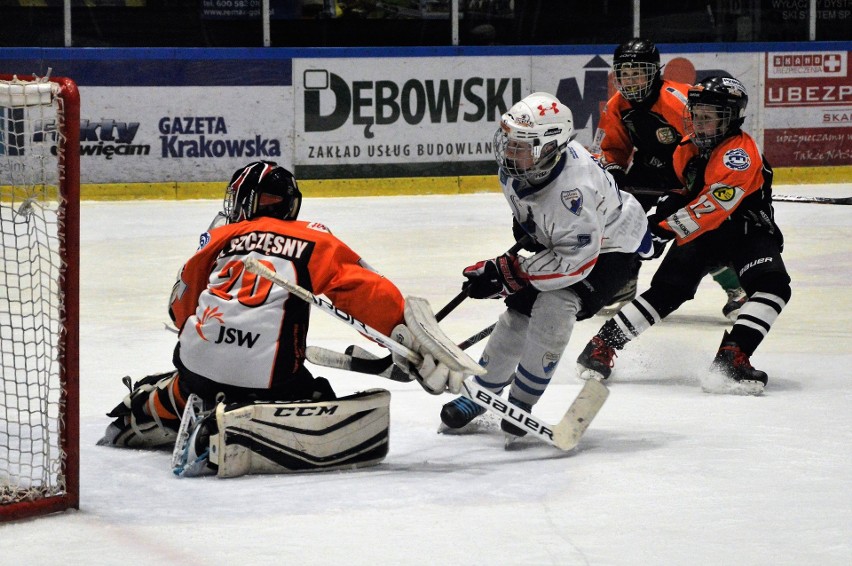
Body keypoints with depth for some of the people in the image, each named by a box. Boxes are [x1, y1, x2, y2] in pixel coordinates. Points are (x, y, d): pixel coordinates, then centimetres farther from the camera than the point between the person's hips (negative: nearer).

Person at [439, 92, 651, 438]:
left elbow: (575, 261, -37)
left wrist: (505, 274, -35)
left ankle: (521, 404, -11)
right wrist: (524, 220, 15)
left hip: (612, 247, -9)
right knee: (519, 312, 5)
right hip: (556, 238, 9)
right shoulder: (519, 161, -18)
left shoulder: (572, 189, -42)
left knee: (553, 308, -26)